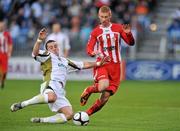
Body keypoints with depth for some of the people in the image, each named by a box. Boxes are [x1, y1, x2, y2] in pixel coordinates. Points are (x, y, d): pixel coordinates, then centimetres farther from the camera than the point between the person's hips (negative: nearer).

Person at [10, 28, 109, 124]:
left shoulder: (64, 61, 35)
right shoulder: (47, 56, 14)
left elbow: (82, 65, 38)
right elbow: (35, 53, -8)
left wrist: (98, 63, 32)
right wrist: (39, 40, -24)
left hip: (60, 91, 7)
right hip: (51, 84, -7)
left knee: (69, 115, -11)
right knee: (51, 97, -43)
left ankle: (41, 120, -4)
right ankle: (21, 104, -30)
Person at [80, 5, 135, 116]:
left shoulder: (118, 28, 9)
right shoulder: (96, 32, 7)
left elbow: (131, 43, 8)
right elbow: (89, 48, 7)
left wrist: (128, 33, -14)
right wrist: (92, 52, -17)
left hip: (115, 66, 2)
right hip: (102, 63, -2)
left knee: (106, 96, -4)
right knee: (103, 86, -32)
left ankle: (87, 114, 12)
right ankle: (88, 91, 1)